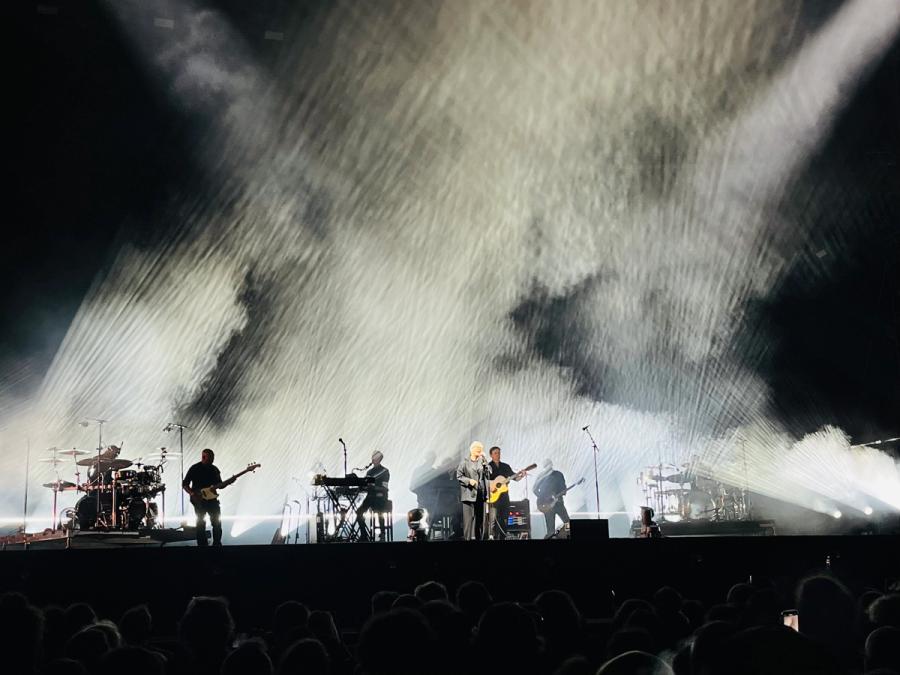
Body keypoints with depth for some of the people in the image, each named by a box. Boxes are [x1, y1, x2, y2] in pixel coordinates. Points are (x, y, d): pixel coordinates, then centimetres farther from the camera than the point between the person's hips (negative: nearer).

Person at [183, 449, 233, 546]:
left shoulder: (214, 469, 8)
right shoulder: (194, 469, -6)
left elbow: (219, 485, 11)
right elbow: (185, 484, -5)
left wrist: (228, 482, -8)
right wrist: (193, 494, -19)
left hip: (211, 499, 4)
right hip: (199, 500, -4)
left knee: (217, 521, 1)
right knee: (201, 523, -2)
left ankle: (217, 544, 12)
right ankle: (202, 545, 6)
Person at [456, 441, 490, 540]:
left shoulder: (482, 461, 12)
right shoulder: (465, 461, 0)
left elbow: (488, 474, 3)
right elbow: (459, 476, -2)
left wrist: (484, 463, -8)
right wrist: (469, 481, -16)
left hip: (480, 494, 5)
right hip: (469, 494, -5)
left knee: (480, 518, 8)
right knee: (469, 518, -7)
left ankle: (478, 537, 15)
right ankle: (468, 538, -3)